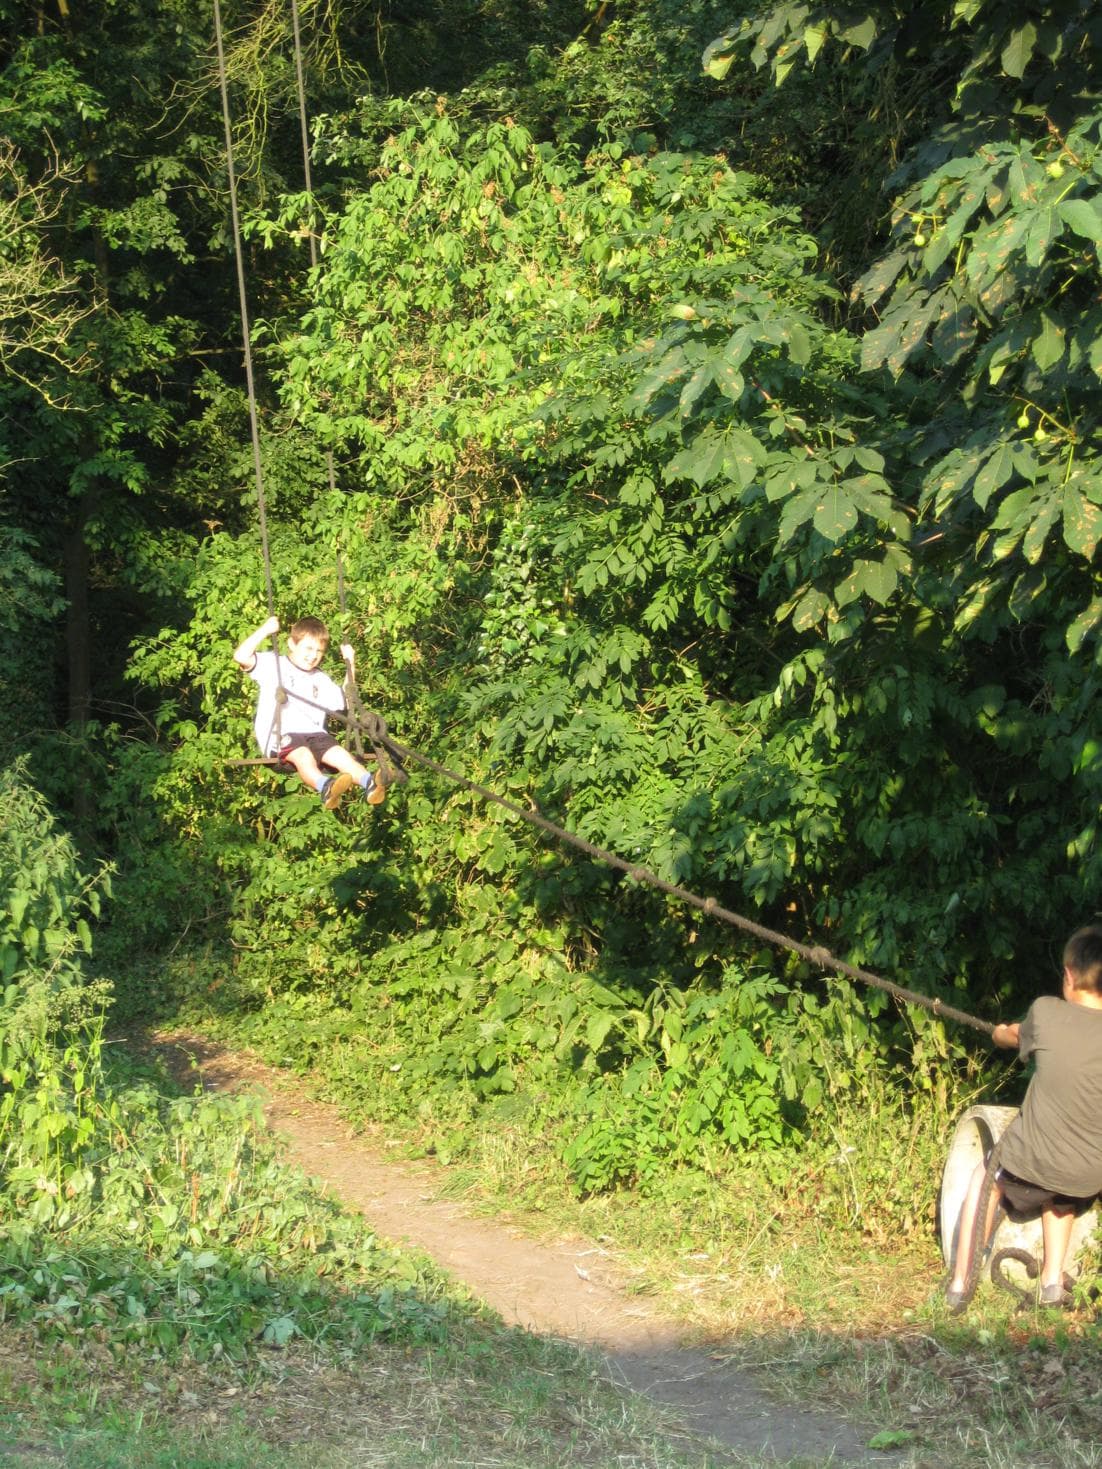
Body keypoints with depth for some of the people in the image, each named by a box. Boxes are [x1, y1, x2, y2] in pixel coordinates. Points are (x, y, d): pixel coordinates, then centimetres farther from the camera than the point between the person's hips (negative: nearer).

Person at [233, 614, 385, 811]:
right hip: (281, 735, -5)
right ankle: (324, 787, -66)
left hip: (314, 734, 5)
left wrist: (350, 666, 28)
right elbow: (241, 656, -6)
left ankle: (369, 783, -50)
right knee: (303, 755, -37)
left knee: (338, 753, -25)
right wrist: (265, 630, -5)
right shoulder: (273, 665, 9)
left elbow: (344, 700, 36)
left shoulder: (321, 680, 29)